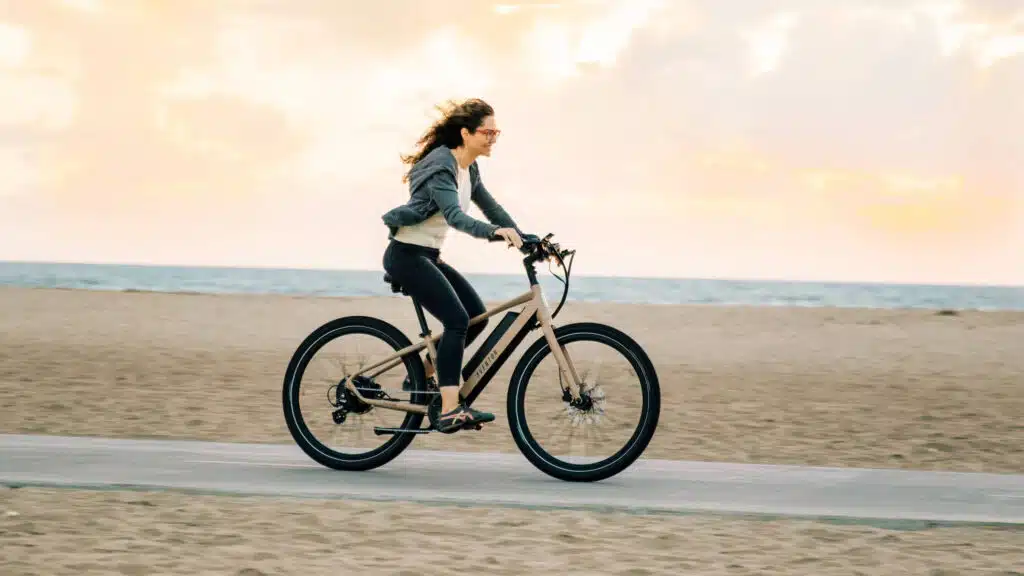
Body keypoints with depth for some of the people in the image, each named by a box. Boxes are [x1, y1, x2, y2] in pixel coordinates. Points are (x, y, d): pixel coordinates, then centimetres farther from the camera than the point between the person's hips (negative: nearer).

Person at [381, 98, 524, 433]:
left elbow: (491, 207, 10)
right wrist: (495, 231, -49)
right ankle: (450, 411, -27)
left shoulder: (469, 169, 9)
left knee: (477, 315, 3)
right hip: (407, 254, -9)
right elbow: (454, 215, -35)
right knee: (457, 320, -21)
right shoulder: (441, 167, -20)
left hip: (428, 255, 10)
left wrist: (524, 238, -2)